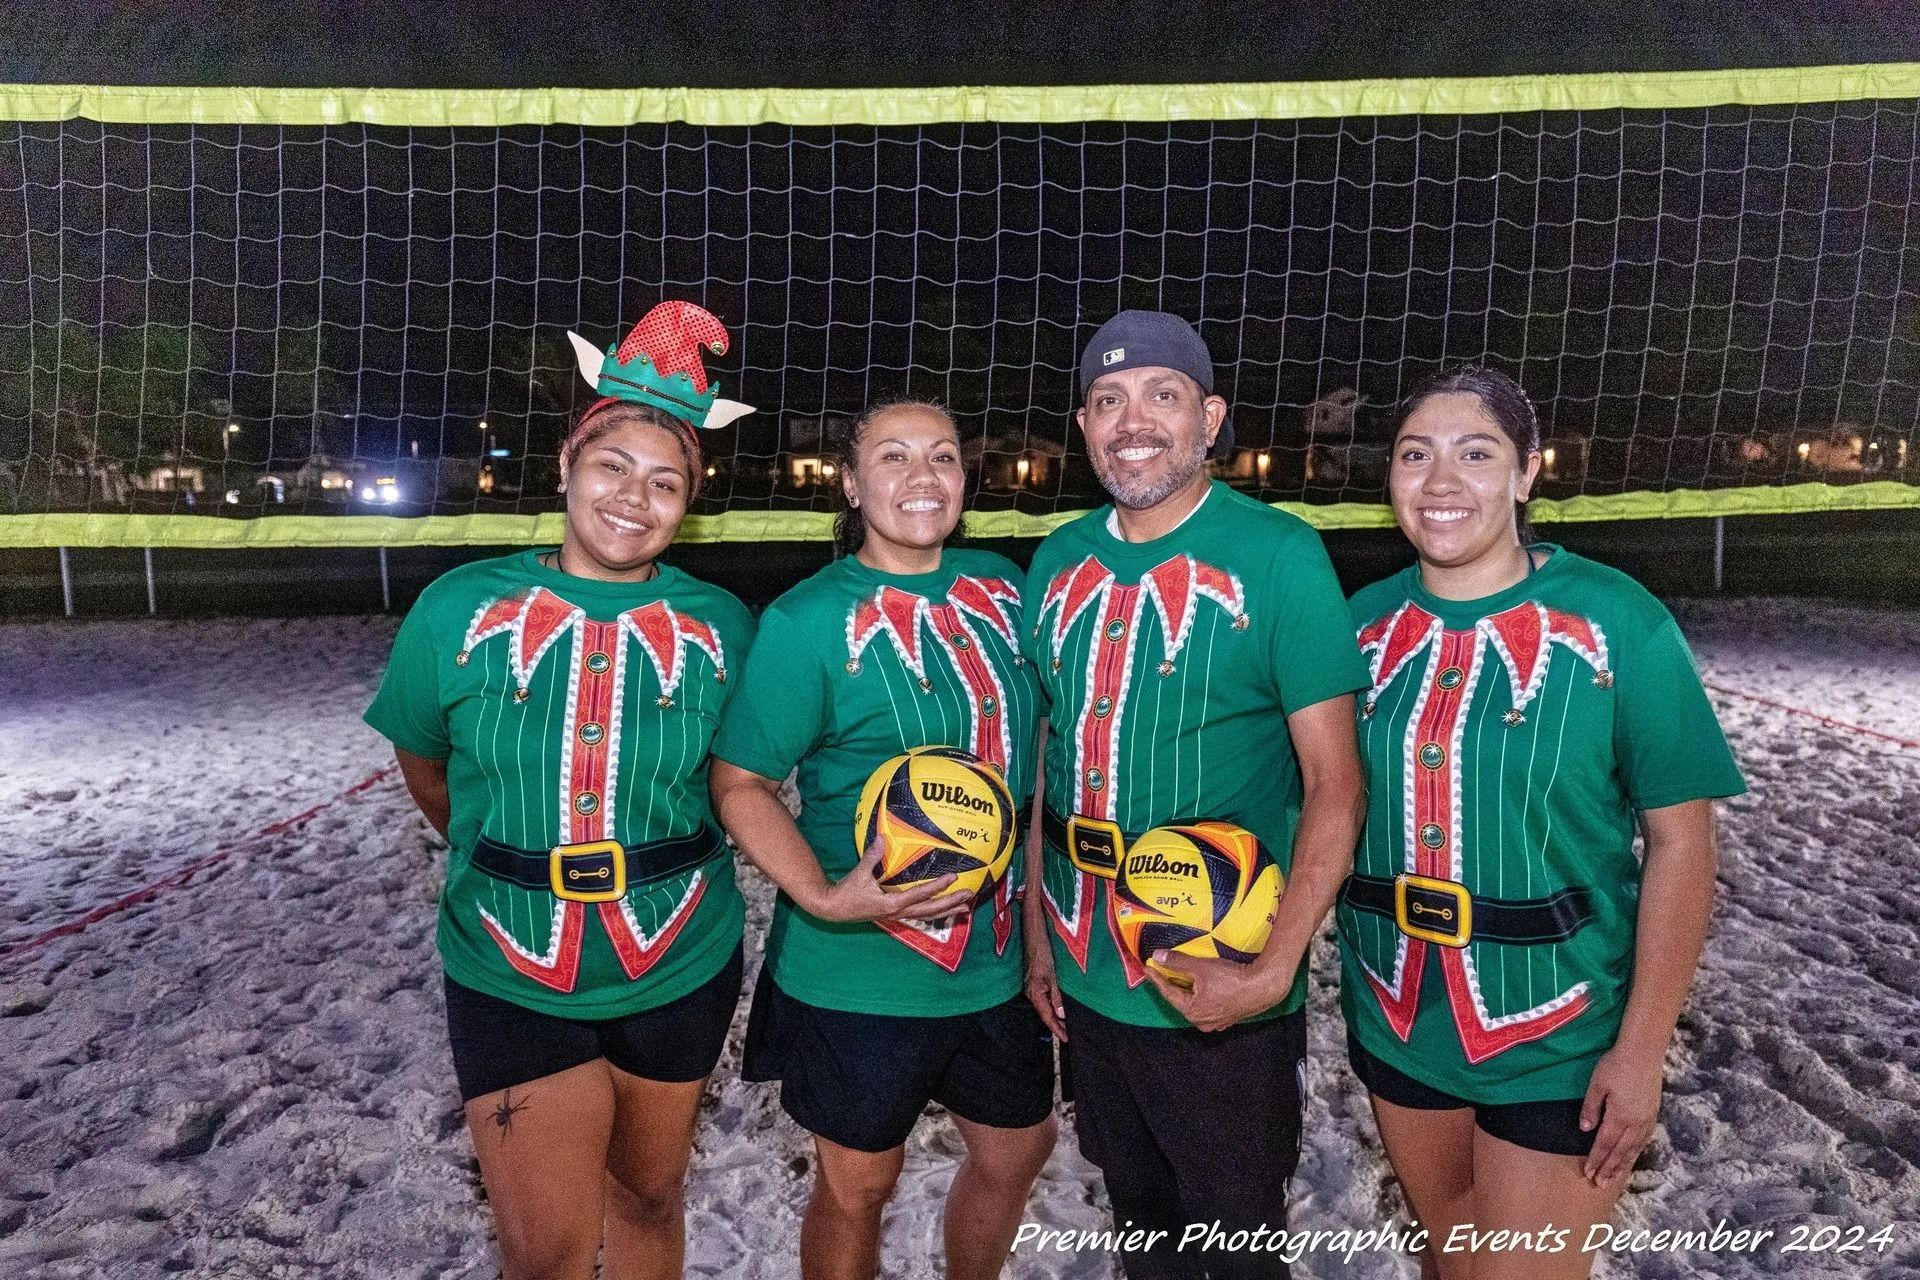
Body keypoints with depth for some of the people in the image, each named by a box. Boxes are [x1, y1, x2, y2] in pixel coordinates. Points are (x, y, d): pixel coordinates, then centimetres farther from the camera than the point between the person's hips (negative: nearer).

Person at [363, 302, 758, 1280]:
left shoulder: (720, 626, -7)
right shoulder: (460, 608, -7)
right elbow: (425, 767, 6)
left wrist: (669, 861, 1)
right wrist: (510, 863, 8)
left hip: (681, 974, 1)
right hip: (512, 985, -1)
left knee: (647, 1200, 21)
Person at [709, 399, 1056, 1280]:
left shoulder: (1001, 586, 1)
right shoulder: (807, 621, -16)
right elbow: (741, 782, -12)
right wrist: (823, 897, -26)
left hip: (1001, 957, 6)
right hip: (859, 972, -5)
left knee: (1017, 1148, 24)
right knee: (857, 1185, 15)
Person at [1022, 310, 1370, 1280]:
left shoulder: (1278, 555, -14)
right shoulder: (1057, 564, 2)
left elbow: (1335, 782, -15)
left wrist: (1273, 971, -21)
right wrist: (1036, 935, 6)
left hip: (1224, 994, -4)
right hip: (1082, 982, 5)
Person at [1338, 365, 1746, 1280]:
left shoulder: (1617, 621, -14)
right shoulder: (1366, 620, -3)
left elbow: (1680, 840, -12)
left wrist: (1642, 1047, -13)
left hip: (1556, 1037, -3)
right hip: (1395, 1021, 4)